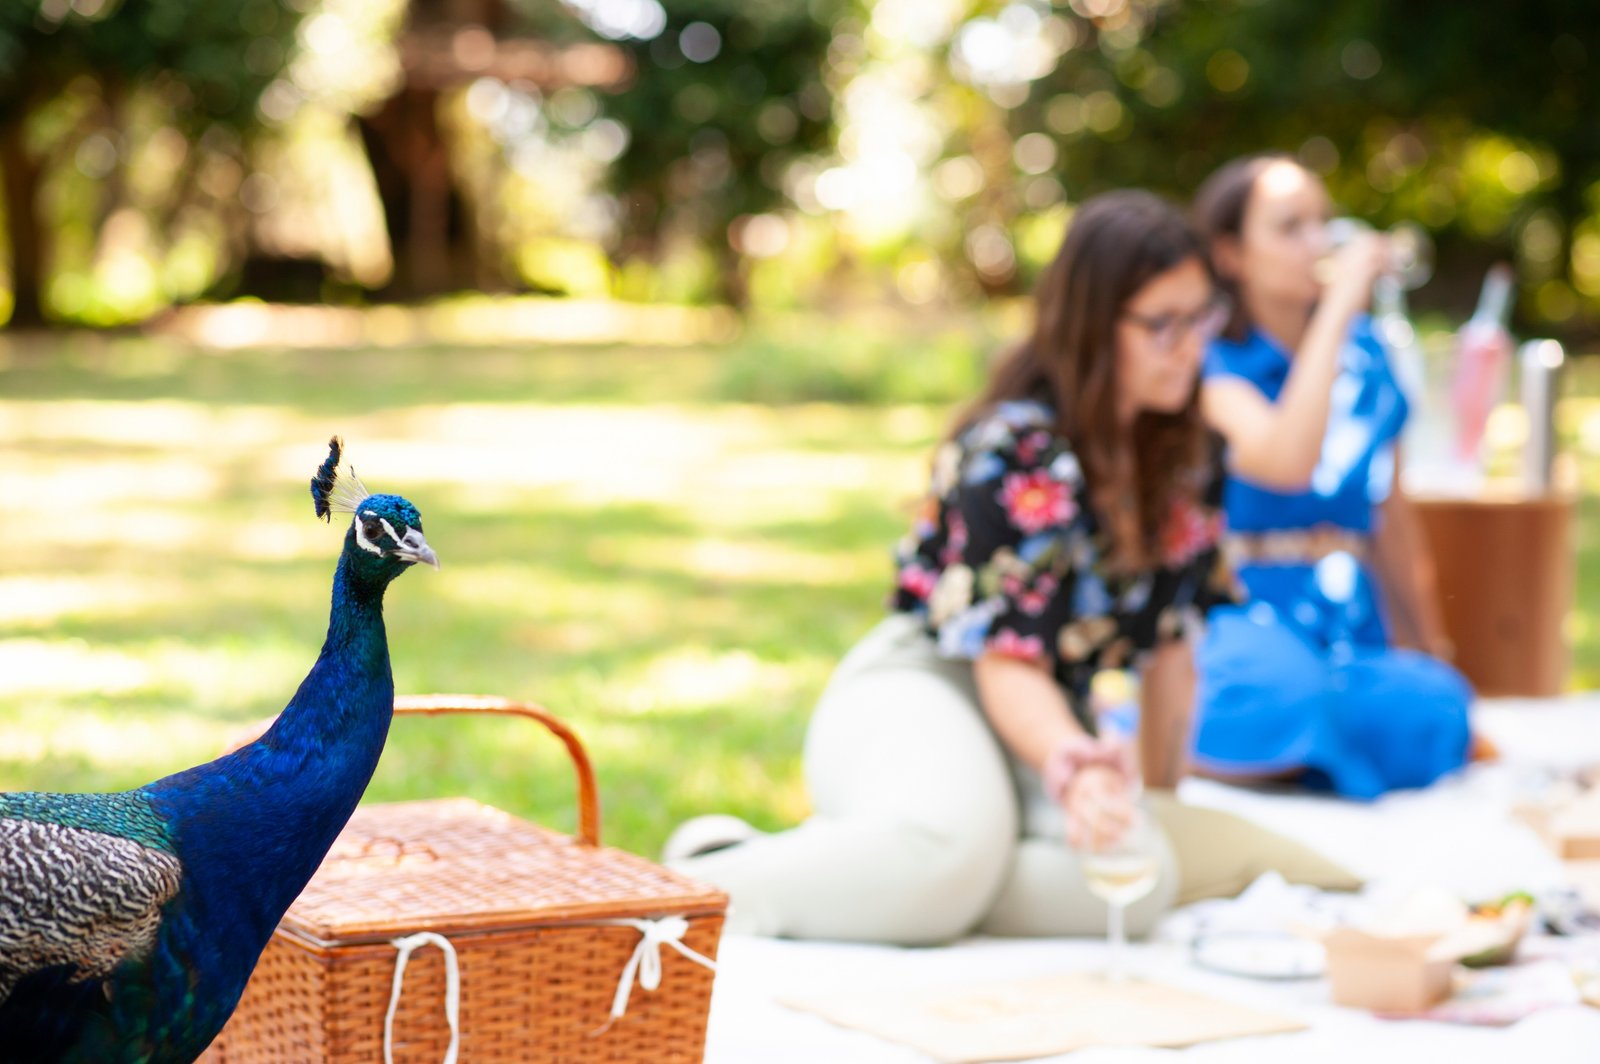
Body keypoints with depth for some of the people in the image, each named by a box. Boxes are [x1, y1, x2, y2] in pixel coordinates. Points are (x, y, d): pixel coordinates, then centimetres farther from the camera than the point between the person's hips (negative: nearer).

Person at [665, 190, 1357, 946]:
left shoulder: (1173, 456, 7)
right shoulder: (1016, 453, -15)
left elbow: (1170, 636, 13)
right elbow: (1007, 661, -22)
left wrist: (1161, 797, 12)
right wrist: (1069, 767, -42)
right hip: (917, 692, -6)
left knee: (1142, 884, -29)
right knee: (954, 839, -43)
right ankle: (704, 879, -19)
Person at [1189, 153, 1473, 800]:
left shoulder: (1364, 354, 16)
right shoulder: (1213, 363, -3)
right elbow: (1286, 462, -25)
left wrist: (1428, 648, 26)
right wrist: (1336, 311, -18)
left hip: (1353, 623, 5)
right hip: (1244, 621, -5)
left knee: (1433, 707, -30)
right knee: (1286, 694, -40)